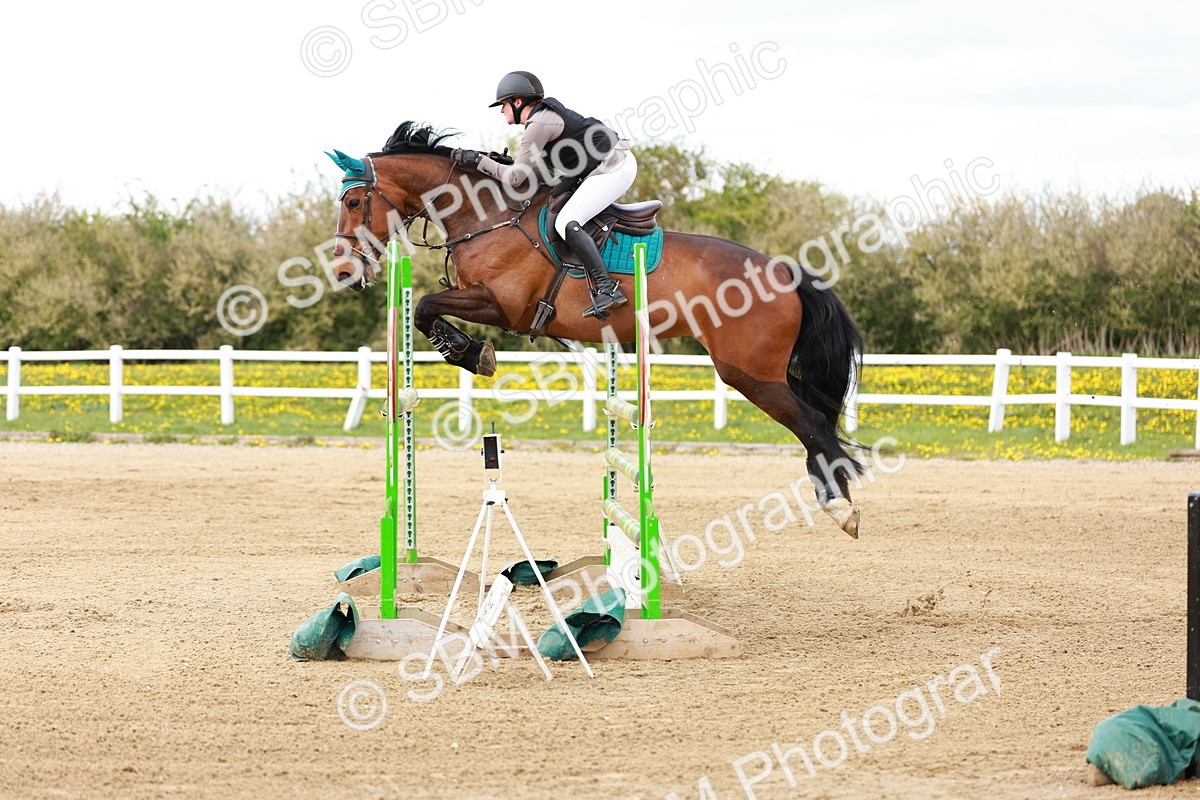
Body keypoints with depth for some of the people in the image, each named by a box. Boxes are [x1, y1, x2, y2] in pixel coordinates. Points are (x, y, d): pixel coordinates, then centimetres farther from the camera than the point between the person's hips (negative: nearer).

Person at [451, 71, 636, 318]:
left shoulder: (538, 125, -16)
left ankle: (607, 288, -23)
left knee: (566, 223, -18)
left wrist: (478, 161, -9)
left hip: (613, 168, -11)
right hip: (618, 161, 11)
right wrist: (501, 160, 16)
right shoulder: (545, 115, 15)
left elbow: (515, 177, -15)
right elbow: (543, 165, 21)